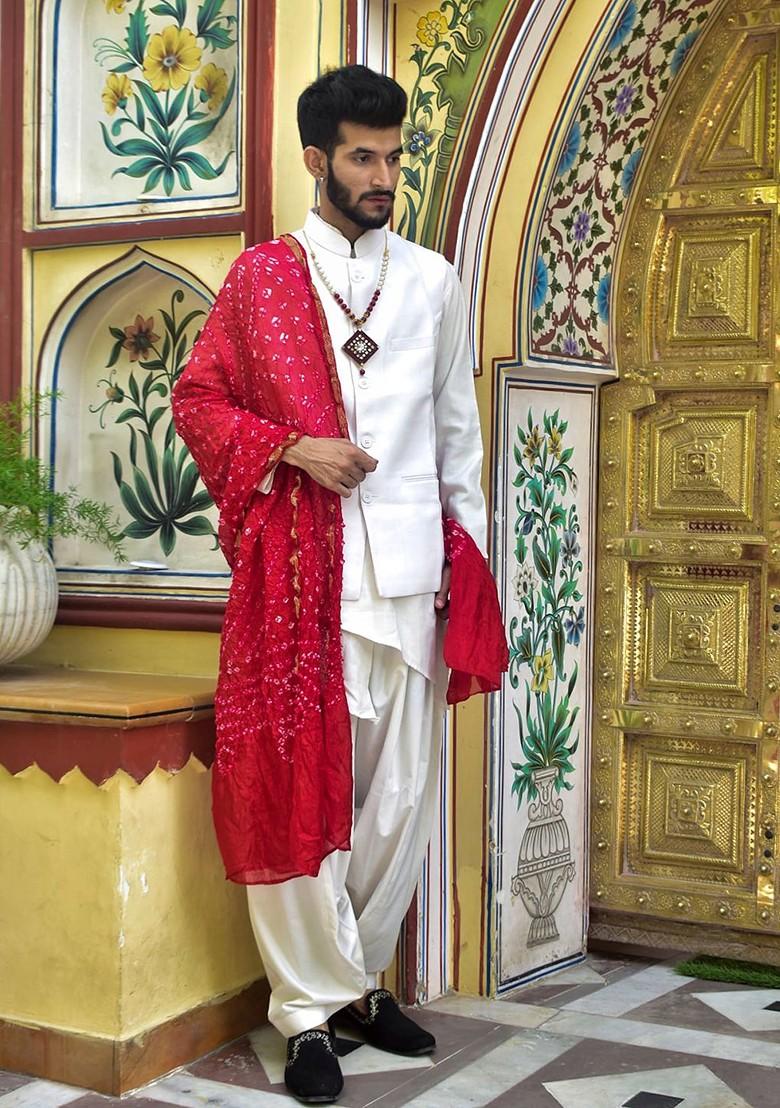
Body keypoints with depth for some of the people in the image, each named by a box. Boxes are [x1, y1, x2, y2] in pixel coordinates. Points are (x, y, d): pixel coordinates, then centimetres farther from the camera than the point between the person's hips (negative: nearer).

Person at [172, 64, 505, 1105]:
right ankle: (313, 1009, 11)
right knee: (295, 789, -2)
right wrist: (293, 449, -10)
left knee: (401, 799, 6)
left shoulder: (433, 281, 14)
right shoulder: (260, 277, 6)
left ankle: (358, 978, 25)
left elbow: (459, 433, 15)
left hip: (409, 573, 3)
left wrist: (468, 554, 9)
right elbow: (197, 400, 6)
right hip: (297, 572, -2)